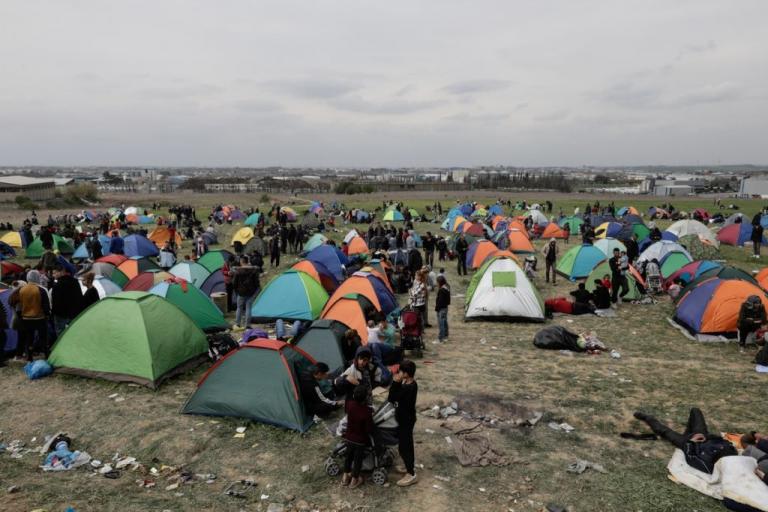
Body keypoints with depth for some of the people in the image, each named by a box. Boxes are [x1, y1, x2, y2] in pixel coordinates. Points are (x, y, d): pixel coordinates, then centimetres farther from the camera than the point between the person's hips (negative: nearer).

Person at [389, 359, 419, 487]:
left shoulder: (409, 388, -33)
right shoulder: (409, 383, -4)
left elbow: (391, 399, -28)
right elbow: (397, 395, 5)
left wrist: (395, 382, -27)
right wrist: (397, 382, -6)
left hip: (406, 420, -9)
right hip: (406, 418, 9)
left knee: (403, 447, 4)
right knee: (407, 444, 25)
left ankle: (412, 474, 17)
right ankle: (411, 465, 42)